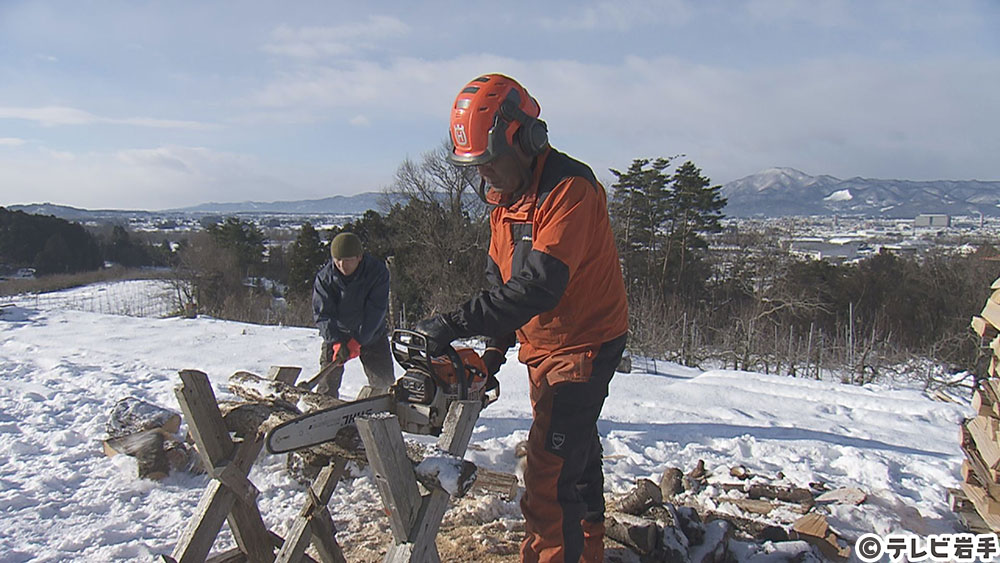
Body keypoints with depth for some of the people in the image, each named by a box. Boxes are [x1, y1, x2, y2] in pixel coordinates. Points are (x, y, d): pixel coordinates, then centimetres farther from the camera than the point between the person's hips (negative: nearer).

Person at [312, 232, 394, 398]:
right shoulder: (324, 277, -14)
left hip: (371, 334, 0)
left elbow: (376, 310, -22)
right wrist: (335, 342, -30)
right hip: (337, 333, 1)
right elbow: (322, 314, -16)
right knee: (328, 379, -7)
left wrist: (358, 340, -28)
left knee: (384, 381, -2)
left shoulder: (378, 272, -19)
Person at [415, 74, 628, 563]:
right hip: (542, 348, 9)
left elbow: (538, 284, -33)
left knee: (549, 476, -11)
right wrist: (496, 346, 0)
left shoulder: (569, 188, -24)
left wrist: (456, 324, -32)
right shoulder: (502, 195, 5)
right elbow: (500, 277, 10)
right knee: (576, 456, 23)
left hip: (583, 347, -9)